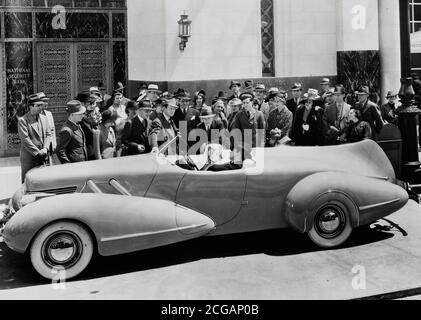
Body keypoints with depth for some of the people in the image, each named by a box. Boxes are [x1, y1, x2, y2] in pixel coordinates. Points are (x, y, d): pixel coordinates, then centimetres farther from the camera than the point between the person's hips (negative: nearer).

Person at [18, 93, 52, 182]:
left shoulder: (44, 118, 12)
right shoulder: (22, 120, -8)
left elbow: (48, 135, 10)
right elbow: (25, 139, -14)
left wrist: (45, 149, -7)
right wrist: (37, 152, -15)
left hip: (42, 158, 5)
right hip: (29, 157, -5)